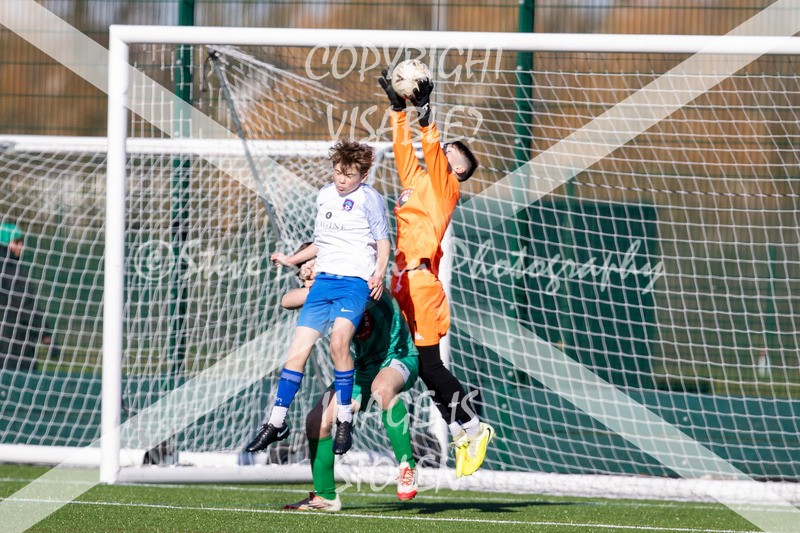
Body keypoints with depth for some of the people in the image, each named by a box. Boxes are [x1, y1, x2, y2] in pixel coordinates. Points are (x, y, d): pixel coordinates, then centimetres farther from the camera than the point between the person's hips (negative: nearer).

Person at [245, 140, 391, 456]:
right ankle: (277, 423, 9)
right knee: (298, 349, -1)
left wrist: (379, 274, -16)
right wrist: (293, 260, 26)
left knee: (338, 340, -29)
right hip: (323, 280, 6)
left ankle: (344, 421, -17)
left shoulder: (369, 198, -2)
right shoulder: (324, 195, 16)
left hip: (356, 280, -6)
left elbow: (383, 241, -1)